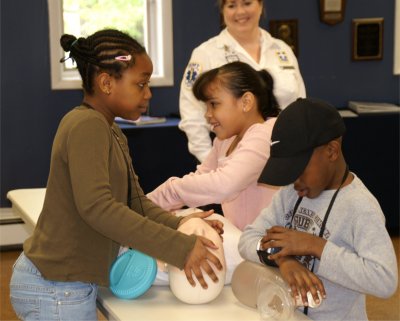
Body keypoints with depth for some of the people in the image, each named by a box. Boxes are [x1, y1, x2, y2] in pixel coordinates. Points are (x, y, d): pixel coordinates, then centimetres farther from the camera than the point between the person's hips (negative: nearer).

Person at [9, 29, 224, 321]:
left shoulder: (112, 132, 12)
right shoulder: (87, 125, -18)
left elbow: (135, 200, 7)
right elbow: (97, 207, -30)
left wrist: (177, 224, -12)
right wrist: (178, 247, -31)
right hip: (57, 290, -9)